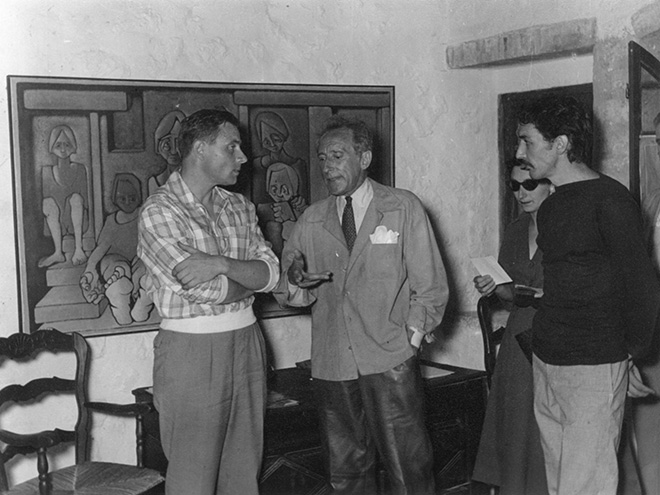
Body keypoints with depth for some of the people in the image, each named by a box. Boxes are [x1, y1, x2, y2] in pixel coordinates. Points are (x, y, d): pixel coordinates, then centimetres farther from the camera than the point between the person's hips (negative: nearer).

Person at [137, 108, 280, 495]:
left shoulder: (239, 207, 10)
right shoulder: (160, 211, -11)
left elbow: (271, 272, 0)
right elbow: (208, 289, -19)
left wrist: (223, 264, -17)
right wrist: (251, 278, -3)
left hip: (247, 341, 6)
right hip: (192, 350, -6)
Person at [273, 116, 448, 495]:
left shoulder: (405, 208, 2)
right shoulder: (311, 220, 11)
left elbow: (430, 286, 0)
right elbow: (289, 294, 11)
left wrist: (410, 343, -9)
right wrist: (296, 281, -12)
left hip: (389, 363, -3)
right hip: (332, 365, 3)